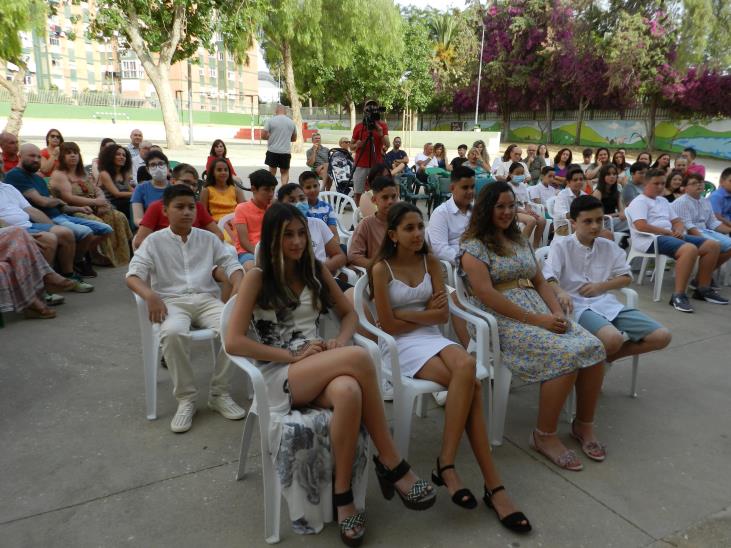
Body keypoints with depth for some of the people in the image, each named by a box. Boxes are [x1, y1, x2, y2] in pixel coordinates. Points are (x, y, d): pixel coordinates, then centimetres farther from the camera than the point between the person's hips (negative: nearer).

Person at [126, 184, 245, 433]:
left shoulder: (208, 239, 16)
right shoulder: (154, 241, 8)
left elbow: (231, 264, 9)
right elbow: (133, 275, -1)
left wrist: (239, 287, -12)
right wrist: (150, 295, -22)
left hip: (206, 299, 2)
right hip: (171, 301, -2)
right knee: (173, 333, -38)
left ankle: (219, 393, -11)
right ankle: (185, 398, -17)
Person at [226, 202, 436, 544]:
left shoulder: (315, 270, 11)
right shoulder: (257, 278, -4)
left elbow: (349, 314, 17)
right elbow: (233, 342, -10)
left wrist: (340, 343, -6)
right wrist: (292, 355, -16)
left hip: (321, 369, 4)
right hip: (277, 375, -4)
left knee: (348, 393, -36)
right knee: (359, 358, -32)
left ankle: (343, 496, -19)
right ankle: (391, 462, -19)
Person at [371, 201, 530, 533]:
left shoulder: (431, 262, 8)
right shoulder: (381, 269, -6)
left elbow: (443, 316, 5)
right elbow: (388, 325, -9)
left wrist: (409, 315, -10)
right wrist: (427, 311, -3)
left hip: (432, 337, 5)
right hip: (399, 345, -4)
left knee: (466, 365, -32)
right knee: (469, 383, -28)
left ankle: (446, 465, -24)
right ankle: (492, 485, -20)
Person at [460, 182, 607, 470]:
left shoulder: (520, 241, 22)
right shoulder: (474, 246, -3)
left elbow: (540, 282, 19)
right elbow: (486, 294, -14)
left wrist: (557, 312, -1)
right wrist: (536, 320, -16)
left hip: (540, 312, 7)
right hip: (504, 320, -7)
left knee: (594, 348, -15)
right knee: (567, 355, -27)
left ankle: (584, 424, 4)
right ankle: (545, 436, -10)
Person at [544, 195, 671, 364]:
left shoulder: (609, 247, 13)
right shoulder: (561, 245, -2)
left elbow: (626, 278, 16)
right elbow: (548, 277, -15)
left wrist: (601, 286, -3)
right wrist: (560, 292, -37)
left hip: (607, 302, 7)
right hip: (578, 305, -6)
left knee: (662, 336, -5)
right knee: (613, 339, -36)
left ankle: (607, 357, 6)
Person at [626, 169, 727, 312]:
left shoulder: (663, 201, 26)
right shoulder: (639, 201, -2)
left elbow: (677, 221, 26)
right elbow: (641, 226, -17)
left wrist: (679, 231, 1)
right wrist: (668, 232, -14)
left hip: (670, 236, 10)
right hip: (650, 239, -10)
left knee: (713, 245, 1)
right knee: (690, 249, -34)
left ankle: (703, 289, 7)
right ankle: (678, 295, -32)